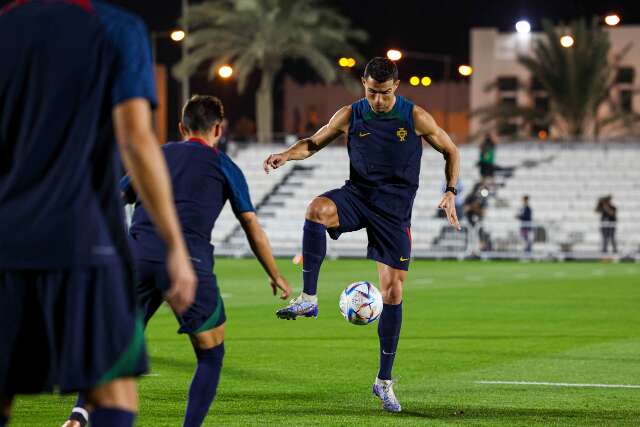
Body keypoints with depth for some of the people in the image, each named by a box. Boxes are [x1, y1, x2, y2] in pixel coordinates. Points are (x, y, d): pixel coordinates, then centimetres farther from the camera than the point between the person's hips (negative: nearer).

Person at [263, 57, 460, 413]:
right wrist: (287, 155, -11)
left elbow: (451, 152, 7)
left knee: (392, 293, -3)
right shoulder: (350, 116, 0)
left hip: (395, 209, -1)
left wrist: (450, 192, -7)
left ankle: (384, 380, 8)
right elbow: (313, 143, 10)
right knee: (317, 209, -35)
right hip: (358, 194, 1)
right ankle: (308, 299, -30)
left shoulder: (416, 118, -5)